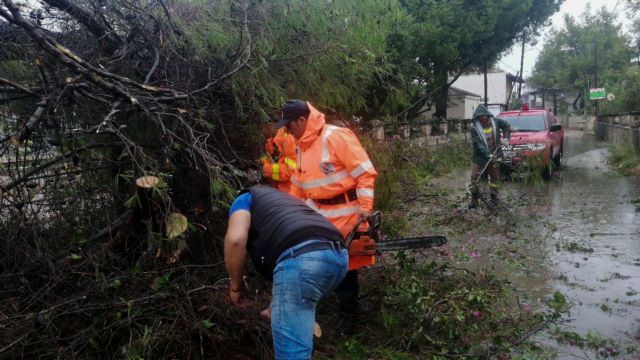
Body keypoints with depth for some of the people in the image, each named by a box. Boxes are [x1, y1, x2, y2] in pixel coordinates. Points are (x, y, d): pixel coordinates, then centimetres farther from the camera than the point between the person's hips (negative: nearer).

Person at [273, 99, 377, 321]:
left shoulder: (336, 136, -17)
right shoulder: (301, 146, 10)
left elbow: (365, 173, -19)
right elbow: (298, 185, 19)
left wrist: (364, 211, -22)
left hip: (345, 215, -7)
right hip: (317, 215, 8)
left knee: (346, 265, 6)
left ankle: (349, 311, 26)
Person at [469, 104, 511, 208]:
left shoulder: (495, 121, -4)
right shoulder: (474, 127, -14)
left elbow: (507, 125, 16)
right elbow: (478, 143, -18)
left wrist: (506, 137, 2)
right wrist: (487, 154, -26)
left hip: (494, 154, 3)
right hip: (480, 156, -2)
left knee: (495, 176, 11)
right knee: (475, 176, -6)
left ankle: (494, 196, 26)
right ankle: (474, 199, 1)